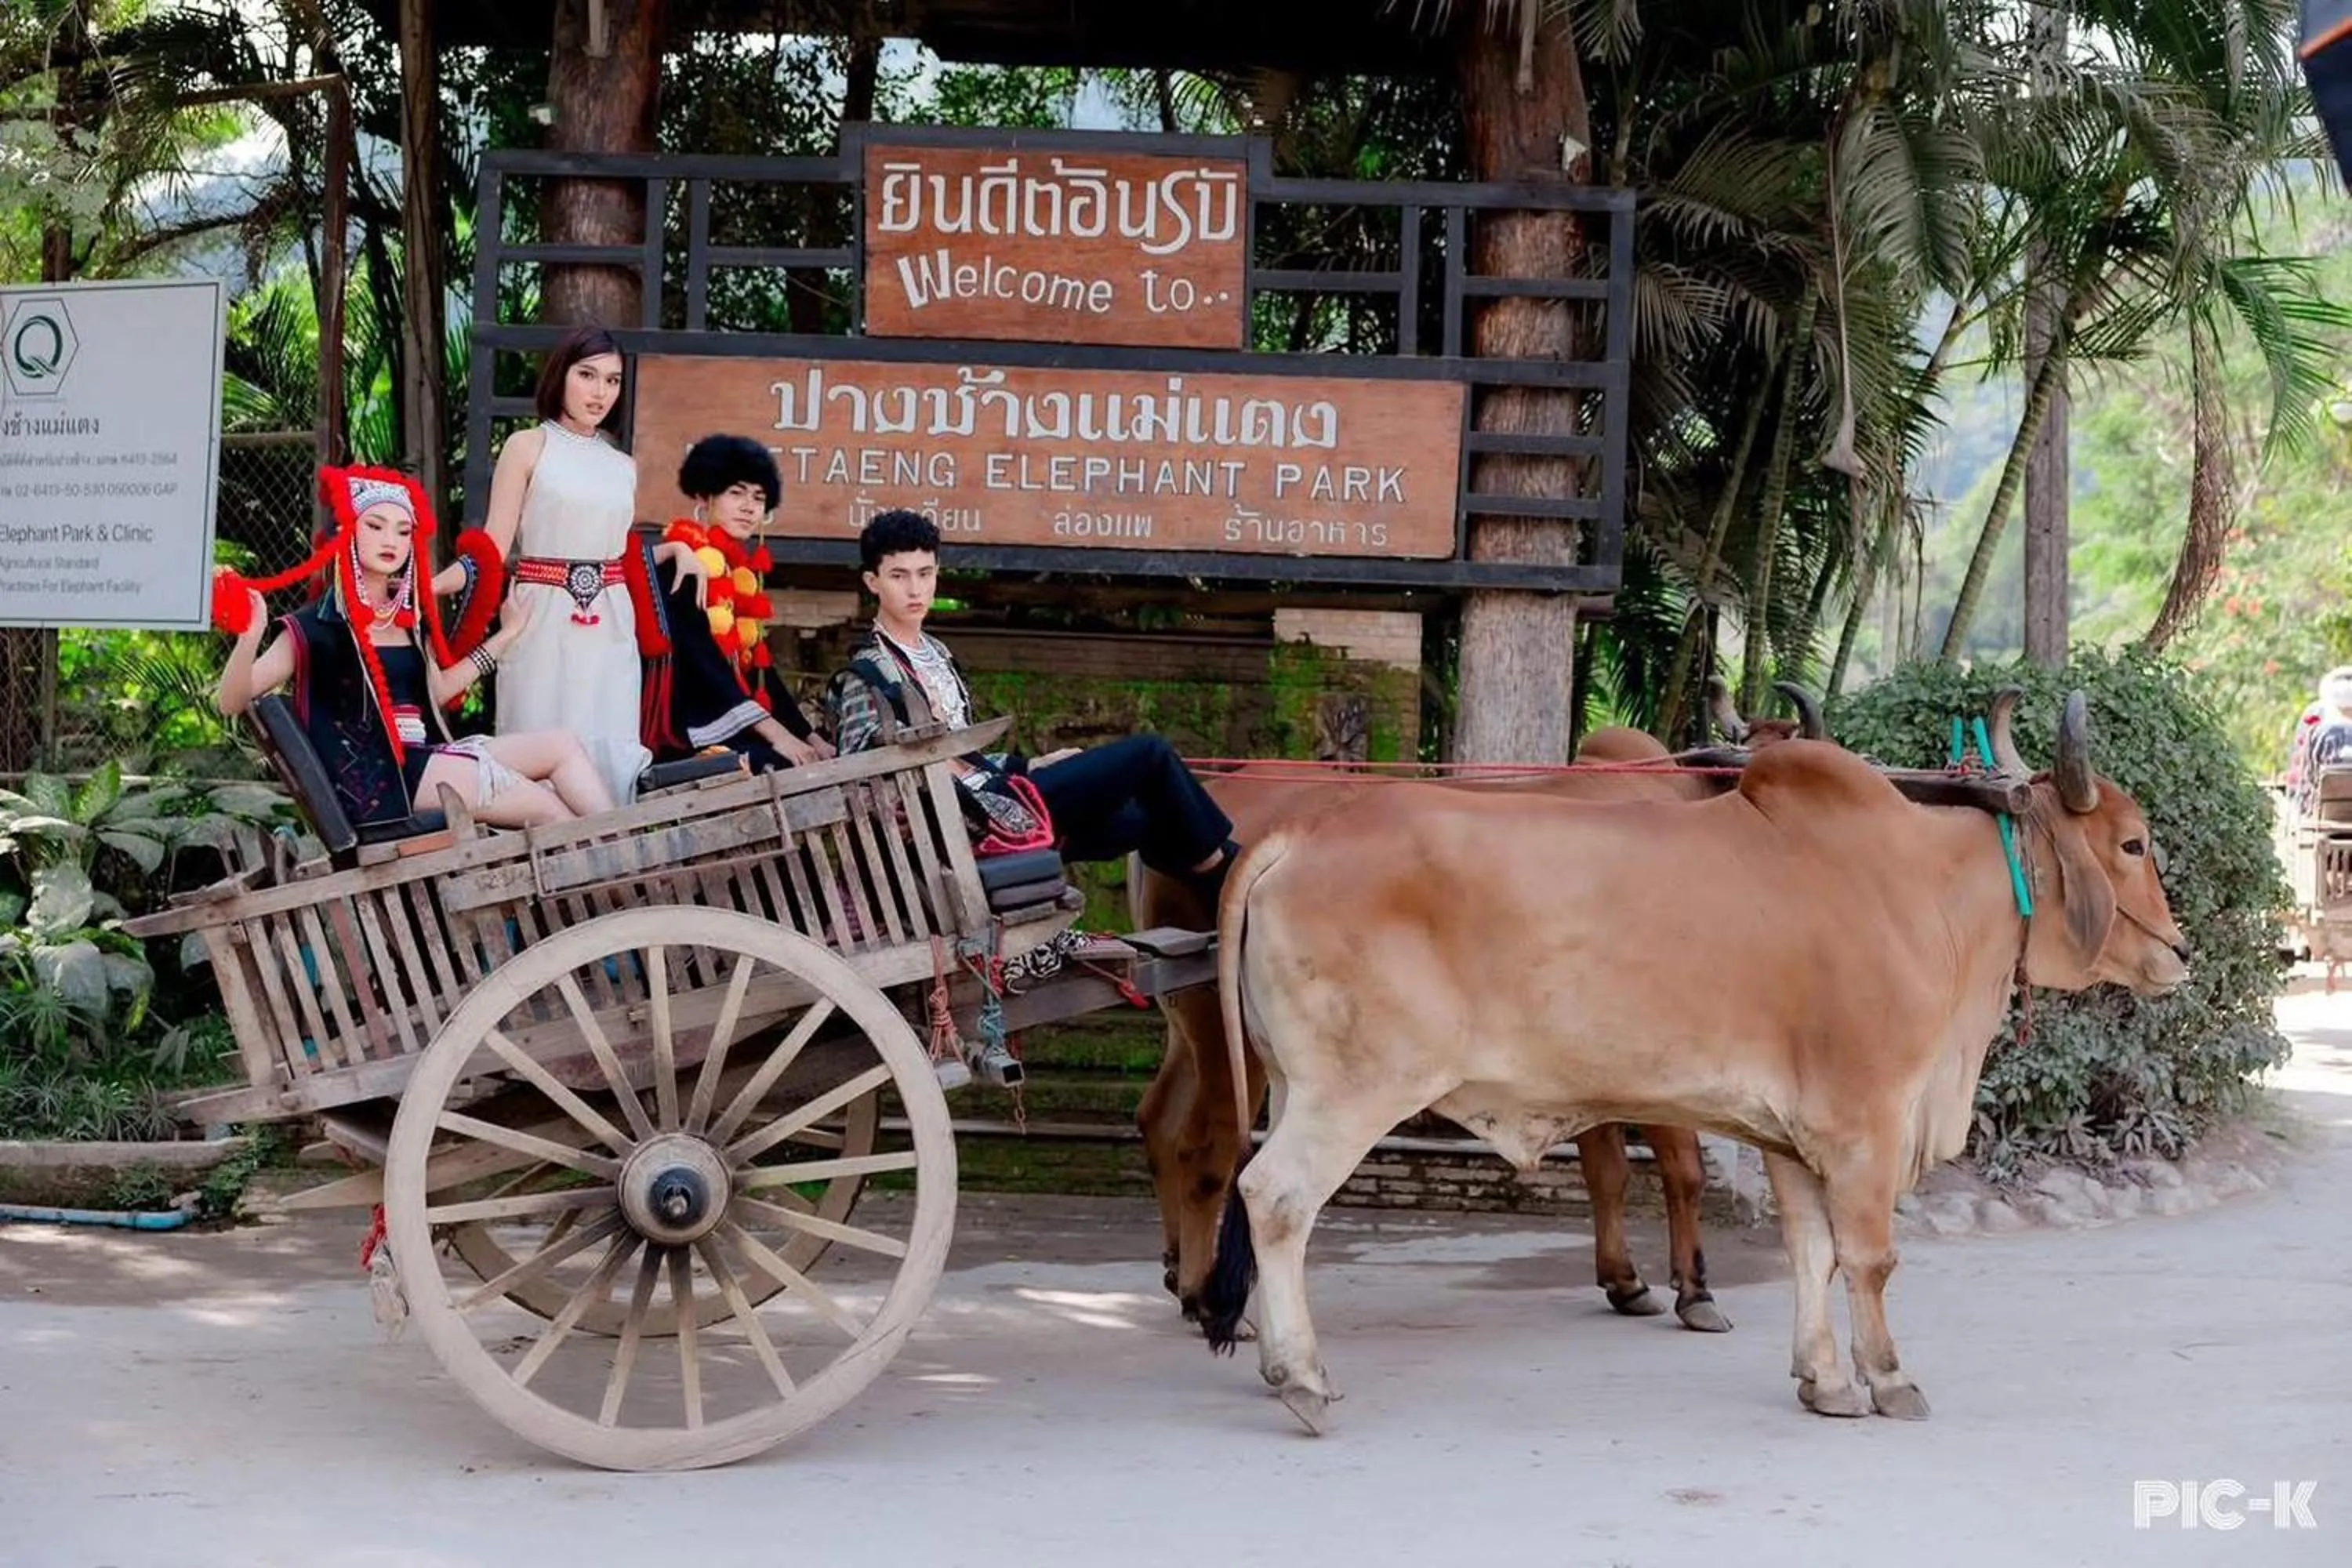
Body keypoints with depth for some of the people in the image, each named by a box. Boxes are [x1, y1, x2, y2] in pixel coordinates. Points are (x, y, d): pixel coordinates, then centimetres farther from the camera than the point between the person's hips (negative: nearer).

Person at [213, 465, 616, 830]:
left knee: (560, 746, -7)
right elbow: (232, 702, -11)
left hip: (425, 759, 7)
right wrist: (249, 638, -32)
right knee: (552, 810, -15)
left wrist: (507, 635, 32)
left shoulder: (409, 616, 16)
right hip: (375, 775, -7)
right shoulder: (315, 628, -4)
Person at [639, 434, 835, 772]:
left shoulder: (741, 570, 20)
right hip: (692, 731, -8)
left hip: (735, 727, 8)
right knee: (784, 769, -28)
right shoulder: (685, 564, -5)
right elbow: (701, 658, -16)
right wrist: (774, 732, -22)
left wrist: (809, 735, 9)